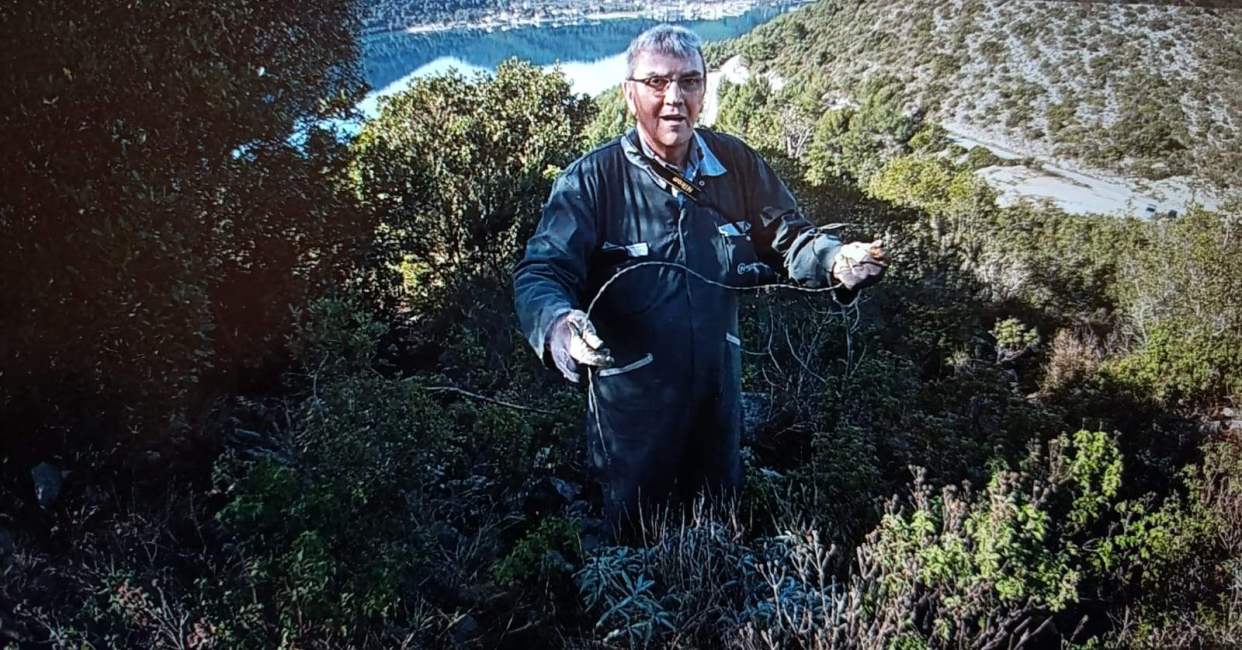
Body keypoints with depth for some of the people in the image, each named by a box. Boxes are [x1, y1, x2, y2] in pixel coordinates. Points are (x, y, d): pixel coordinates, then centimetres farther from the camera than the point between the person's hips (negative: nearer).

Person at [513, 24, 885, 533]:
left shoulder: (737, 164, -6)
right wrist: (560, 327, -45)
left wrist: (836, 261, -19)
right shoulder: (591, 180, -18)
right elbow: (540, 274, -22)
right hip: (631, 403, -3)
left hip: (719, 390, 4)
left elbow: (788, 237, 3)